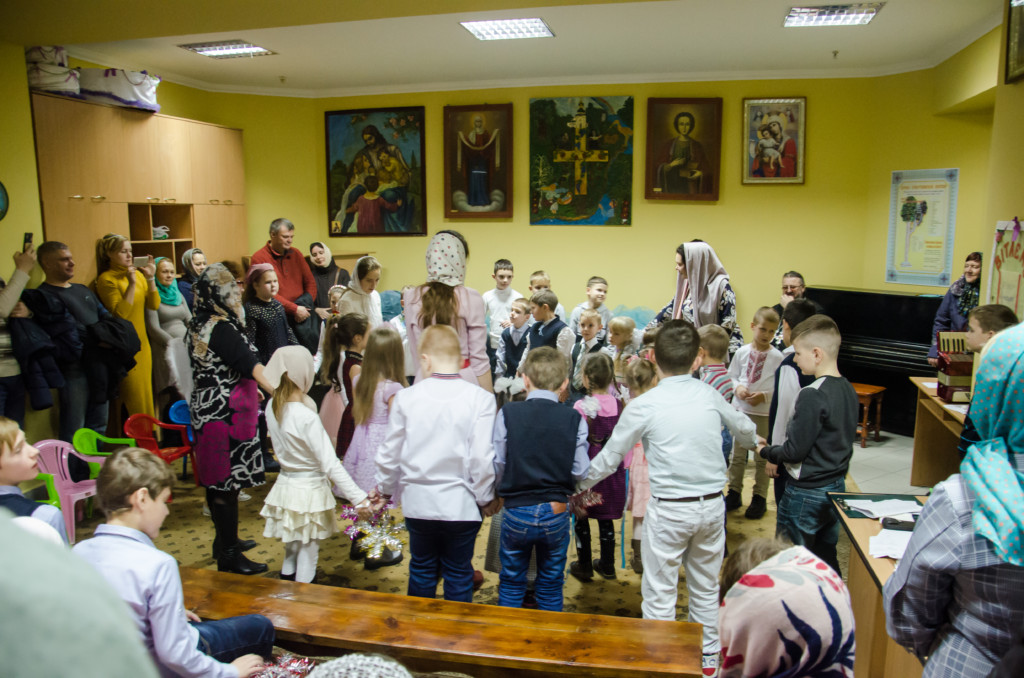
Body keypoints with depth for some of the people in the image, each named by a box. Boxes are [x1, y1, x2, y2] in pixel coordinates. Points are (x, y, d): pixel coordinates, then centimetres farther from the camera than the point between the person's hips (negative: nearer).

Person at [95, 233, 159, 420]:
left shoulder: (137, 274, 10)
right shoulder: (106, 279, -9)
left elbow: (154, 305, 5)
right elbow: (120, 313, -18)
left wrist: (150, 278, -5)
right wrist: (131, 284, -19)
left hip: (142, 344, 7)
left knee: (146, 396, 12)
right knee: (136, 400, -3)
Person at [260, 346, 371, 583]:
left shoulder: (272, 407, -6)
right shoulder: (307, 417, -27)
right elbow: (330, 465, -28)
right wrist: (359, 498, -26)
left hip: (285, 485, 8)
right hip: (309, 491, -7)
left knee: (291, 552, 25)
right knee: (307, 557, 9)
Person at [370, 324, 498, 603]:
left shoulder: (406, 397, -8)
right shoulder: (480, 399, -14)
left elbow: (390, 453, 0)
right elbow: (481, 458, -15)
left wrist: (385, 489, 18)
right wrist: (486, 498, 1)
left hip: (418, 502, 2)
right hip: (461, 504, -2)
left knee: (422, 569, 22)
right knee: (458, 573, 16)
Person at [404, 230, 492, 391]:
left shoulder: (412, 298, -1)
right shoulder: (471, 298, -9)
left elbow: (415, 351, 6)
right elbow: (479, 358, -6)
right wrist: (487, 399, 1)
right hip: (464, 379, -3)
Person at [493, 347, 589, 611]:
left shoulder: (507, 414, -11)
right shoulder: (574, 419, -9)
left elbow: (497, 466, -6)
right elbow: (581, 472, -7)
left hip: (516, 511, 0)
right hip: (557, 512, 1)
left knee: (511, 584, 18)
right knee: (551, 586, 18)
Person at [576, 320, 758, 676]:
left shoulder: (644, 405, -11)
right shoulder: (709, 395, -1)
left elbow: (609, 458, -2)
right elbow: (743, 427, 20)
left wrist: (580, 484, 16)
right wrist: (756, 441, 44)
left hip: (669, 509, -4)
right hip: (712, 503, 5)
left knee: (659, 593, 9)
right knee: (706, 586, 22)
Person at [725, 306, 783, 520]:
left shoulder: (777, 357, -8)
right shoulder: (742, 352, -1)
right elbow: (731, 376, 9)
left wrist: (765, 396, -19)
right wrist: (738, 388, -10)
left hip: (764, 412, -2)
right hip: (740, 408, 3)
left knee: (762, 457, 9)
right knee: (737, 454, 12)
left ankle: (759, 497, 23)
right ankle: (734, 493, 26)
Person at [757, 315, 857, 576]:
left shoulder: (812, 395, -23)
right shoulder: (848, 389, 3)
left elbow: (795, 450, -21)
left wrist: (766, 451, -2)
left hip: (806, 493, -9)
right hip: (836, 486, 9)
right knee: (826, 558, 20)